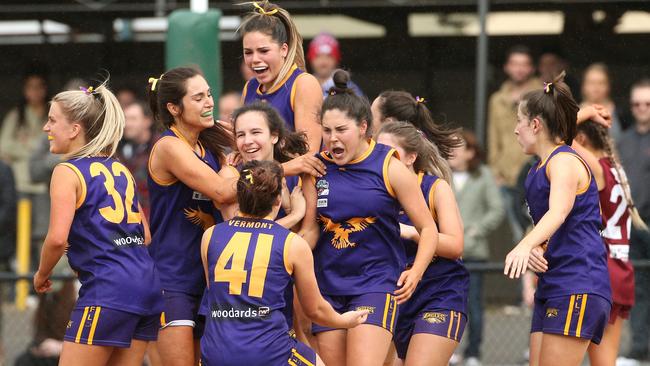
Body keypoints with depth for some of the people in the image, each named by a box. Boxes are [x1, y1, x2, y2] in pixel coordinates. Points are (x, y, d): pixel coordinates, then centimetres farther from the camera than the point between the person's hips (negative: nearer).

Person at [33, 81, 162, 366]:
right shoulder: (119, 169, 18)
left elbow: (57, 238, -16)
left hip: (107, 289, -8)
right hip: (147, 284, 8)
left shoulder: (68, 172, -4)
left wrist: (42, 274, 1)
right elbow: (145, 236, 19)